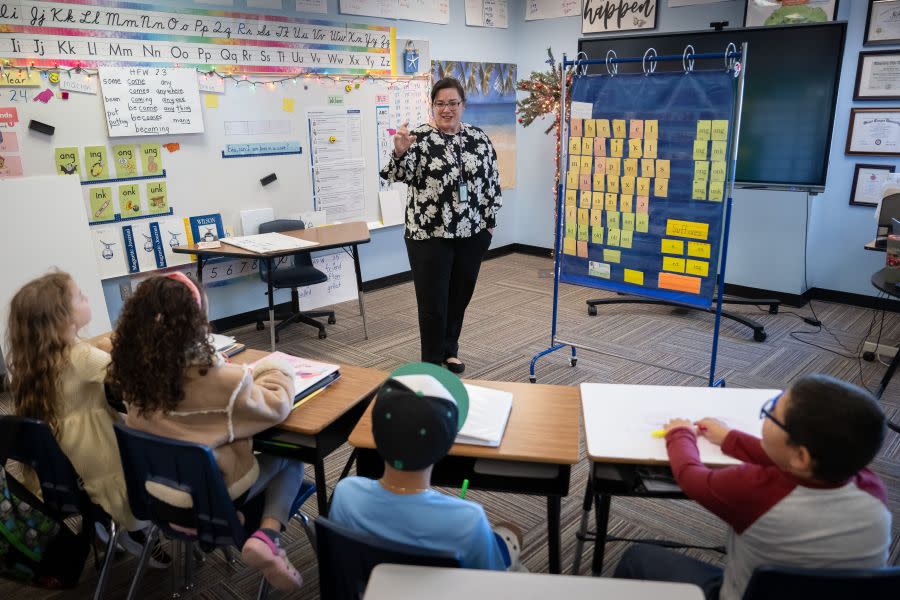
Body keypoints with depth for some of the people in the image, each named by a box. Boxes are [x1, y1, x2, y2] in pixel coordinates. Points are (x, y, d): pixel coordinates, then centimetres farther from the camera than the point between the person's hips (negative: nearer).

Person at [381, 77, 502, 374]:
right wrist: (400, 151, -38)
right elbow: (400, 174, -18)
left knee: (460, 296, 15)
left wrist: (489, 221, 8)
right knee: (433, 302, 0)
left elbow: (493, 180, 10)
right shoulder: (419, 138, -5)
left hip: (472, 233, 4)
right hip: (430, 235, -4)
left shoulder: (479, 138, 6)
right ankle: (432, 362, 16)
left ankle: (449, 350, 33)